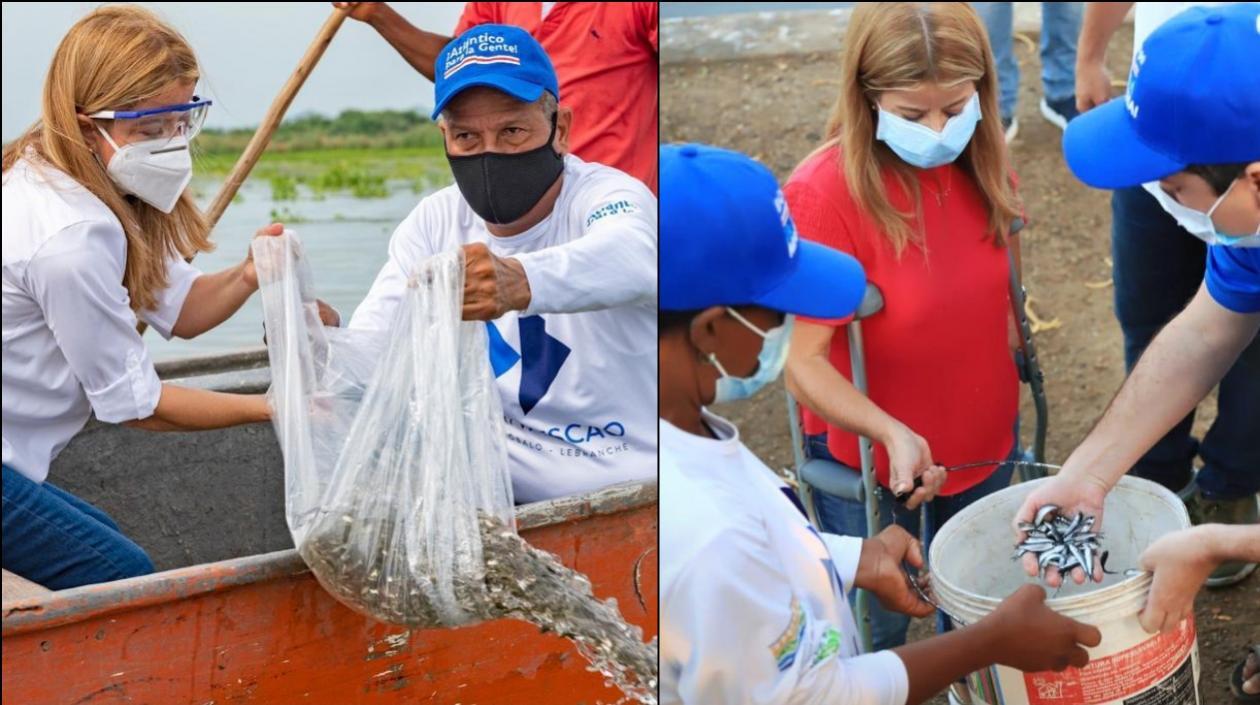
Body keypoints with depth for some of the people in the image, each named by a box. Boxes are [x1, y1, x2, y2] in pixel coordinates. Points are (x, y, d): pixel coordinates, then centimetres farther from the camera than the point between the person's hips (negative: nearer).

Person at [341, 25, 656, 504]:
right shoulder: (436, 221, 4)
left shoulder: (608, 197, -13)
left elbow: (626, 257, -38)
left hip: (630, 489, -4)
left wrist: (521, 281, -59)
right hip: (501, 488, 5)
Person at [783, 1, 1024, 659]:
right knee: (877, 631, 16)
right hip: (870, 465, -5)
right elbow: (806, 363, -27)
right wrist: (892, 432, -40)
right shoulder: (827, 191, -27)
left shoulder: (980, 164, -9)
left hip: (986, 445, 5)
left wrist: (1006, 400, 7)